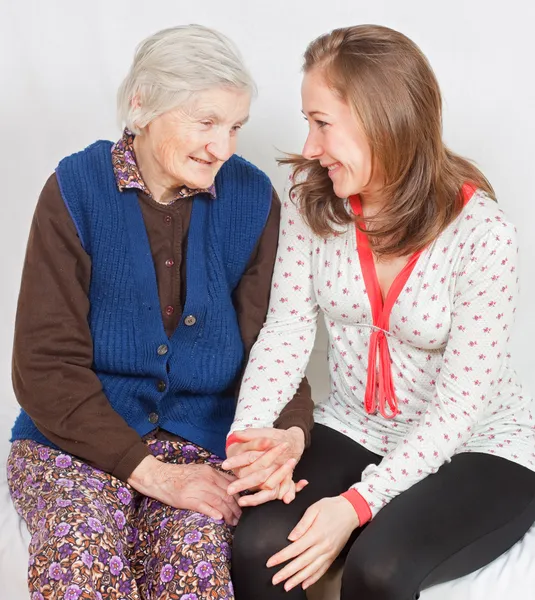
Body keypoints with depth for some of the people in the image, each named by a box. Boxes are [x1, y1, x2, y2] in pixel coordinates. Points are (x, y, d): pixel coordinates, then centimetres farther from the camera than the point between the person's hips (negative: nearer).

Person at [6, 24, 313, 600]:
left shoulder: (251, 198, 0)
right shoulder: (77, 190, -7)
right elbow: (44, 366, -9)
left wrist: (288, 434, -22)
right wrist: (150, 470, -17)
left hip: (203, 439, 1)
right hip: (76, 437, -1)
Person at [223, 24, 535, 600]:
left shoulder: (481, 233, -21)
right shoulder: (311, 198, -7)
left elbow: (460, 403, -20)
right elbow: (287, 328, -11)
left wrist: (360, 501, -27)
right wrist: (247, 433, -28)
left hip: (476, 448, -3)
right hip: (354, 430, 4)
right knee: (258, 546, -21)